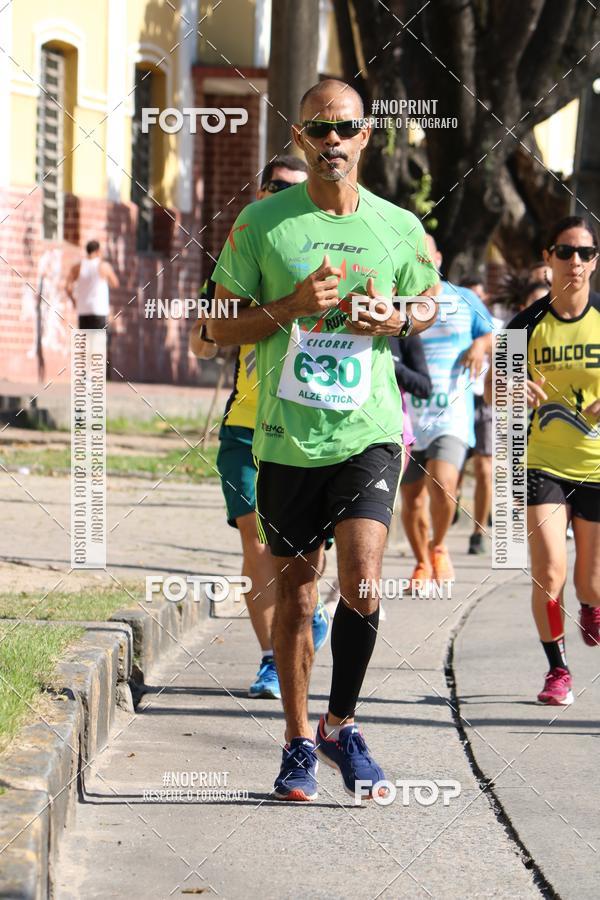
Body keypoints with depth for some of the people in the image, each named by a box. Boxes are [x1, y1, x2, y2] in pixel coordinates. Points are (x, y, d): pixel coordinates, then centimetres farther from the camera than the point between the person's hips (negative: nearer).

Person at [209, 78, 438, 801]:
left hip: (369, 433, 0)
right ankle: (298, 739, 24)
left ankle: (342, 726, 8)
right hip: (286, 436, 0)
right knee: (294, 589, 10)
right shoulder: (261, 223, -1)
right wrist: (292, 306, -14)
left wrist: (399, 320, -4)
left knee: (361, 587, -14)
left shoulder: (399, 228, 3)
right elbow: (218, 326, 3)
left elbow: (429, 303, 19)